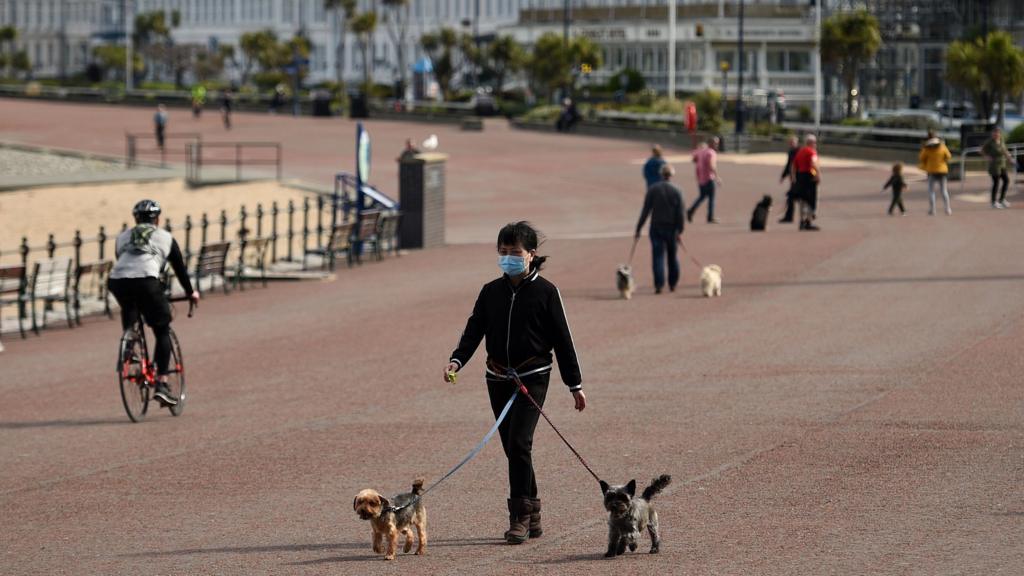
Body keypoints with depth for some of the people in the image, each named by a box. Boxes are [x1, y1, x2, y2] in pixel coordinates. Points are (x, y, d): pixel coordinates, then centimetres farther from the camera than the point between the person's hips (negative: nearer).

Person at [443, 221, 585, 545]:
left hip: (532, 377, -5)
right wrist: (457, 360, -16)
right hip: (498, 378, 5)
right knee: (512, 448, 9)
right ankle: (532, 517, 20)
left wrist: (575, 384, 0)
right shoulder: (491, 291, 8)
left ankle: (520, 517, -13)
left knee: (519, 443, -17)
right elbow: (474, 329, 3)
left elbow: (562, 339, -1)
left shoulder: (545, 291, -4)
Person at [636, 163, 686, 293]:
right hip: (671, 228, 1)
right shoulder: (676, 192, -4)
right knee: (673, 257, 14)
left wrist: (638, 229, -3)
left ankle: (659, 284, -12)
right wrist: (680, 231, -3)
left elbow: (645, 211, -7)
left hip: (656, 228, -1)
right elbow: (680, 214, -6)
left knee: (658, 256, -2)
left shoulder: (652, 190, -6)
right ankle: (672, 284, 22)